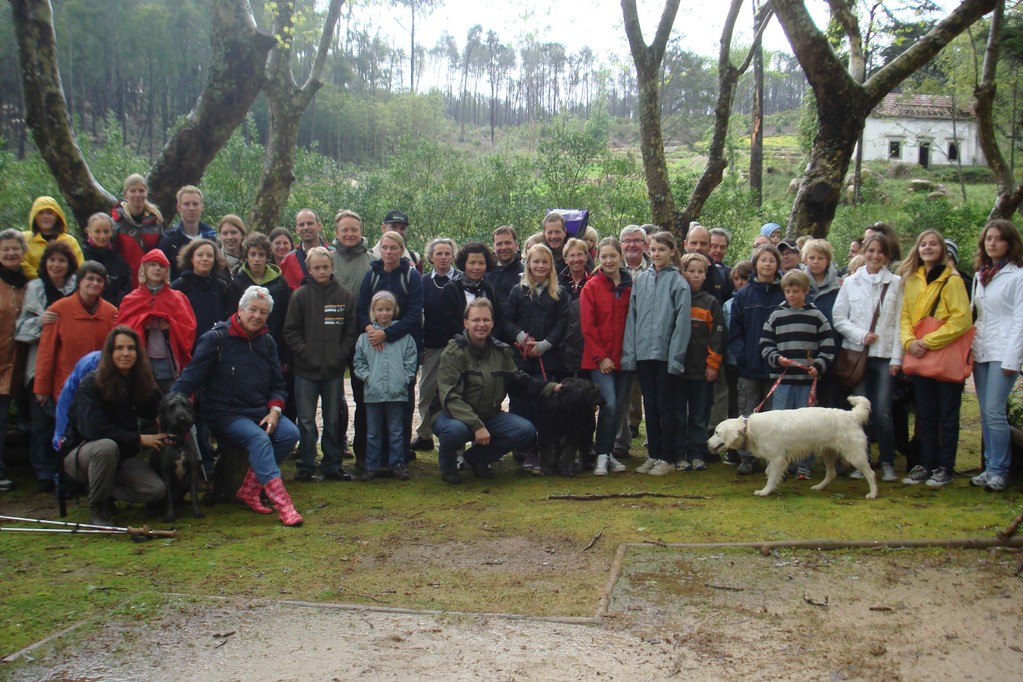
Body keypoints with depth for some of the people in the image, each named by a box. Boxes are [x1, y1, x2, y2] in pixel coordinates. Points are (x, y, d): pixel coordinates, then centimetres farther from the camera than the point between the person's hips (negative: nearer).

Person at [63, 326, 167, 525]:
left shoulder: (140, 382, 0)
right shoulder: (91, 384, -16)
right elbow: (93, 429, -25)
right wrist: (139, 439, -22)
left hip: (122, 456, 4)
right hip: (81, 454, -4)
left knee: (157, 490, -18)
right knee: (107, 446, -39)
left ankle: (107, 493, 9)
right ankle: (97, 509, -16)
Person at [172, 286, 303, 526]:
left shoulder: (267, 342, 11)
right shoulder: (216, 338, -6)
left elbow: (277, 384, 15)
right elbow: (191, 377, -11)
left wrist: (274, 410, -4)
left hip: (260, 411, 6)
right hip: (225, 413, -6)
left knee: (290, 433, -21)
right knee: (259, 438, -32)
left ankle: (250, 489, -11)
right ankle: (281, 503, -40)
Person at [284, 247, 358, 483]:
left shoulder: (345, 296, 4)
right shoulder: (300, 295, 0)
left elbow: (351, 332, 5)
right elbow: (291, 331, -2)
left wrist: (341, 355, -7)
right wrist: (306, 353, -11)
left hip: (335, 369, 2)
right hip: (306, 369, -2)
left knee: (334, 421, 10)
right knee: (306, 421, 3)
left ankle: (332, 466, 19)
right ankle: (306, 467, 11)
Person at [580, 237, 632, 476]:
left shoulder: (631, 286, 7)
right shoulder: (591, 287, -2)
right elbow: (587, 326, -5)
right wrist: (600, 357, -10)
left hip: (623, 357, 4)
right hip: (599, 359, -4)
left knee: (620, 406, 6)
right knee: (609, 403, -15)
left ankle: (609, 452, 20)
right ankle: (602, 456, -2)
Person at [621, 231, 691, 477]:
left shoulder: (678, 282, -5)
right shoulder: (640, 281, 9)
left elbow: (682, 321, -8)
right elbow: (632, 318, 8)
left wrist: (676, 356, -14)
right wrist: (629, 353, 2)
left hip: (667, 355, -4)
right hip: (644, 354, 5)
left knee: (668, 407, 3)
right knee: (650, 407, 12)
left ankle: (668, 458, 11)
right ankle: (653, 455, 21)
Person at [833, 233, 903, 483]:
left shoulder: (896, 283, 4)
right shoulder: (851, 282, 7)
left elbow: (900, 322, 1)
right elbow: (839, 318, 5)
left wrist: (896, 357, -4)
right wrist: (861, 335, -10)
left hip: (885, 356, -1)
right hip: (857, 354, 1)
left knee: (883, 413, -5)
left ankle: (888, 462, 9)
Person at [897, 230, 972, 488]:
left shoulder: (952, 280, -7)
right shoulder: (911, 280, 10)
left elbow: (962, 319, -14)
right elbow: (905, 315, 9)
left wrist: (928, 341, -18)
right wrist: (909, 341, -10)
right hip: (919, 357, 5)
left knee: (947, 415, 4)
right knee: (925, 415, 12)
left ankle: (945, 467, 12)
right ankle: (926, 464, 21)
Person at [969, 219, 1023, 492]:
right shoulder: (980, 275, 15)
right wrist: (970, 345, 7)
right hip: (980, 349, 7)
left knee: (994, 411, -12)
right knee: (985, 413, 7)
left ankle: (999, 470, -3)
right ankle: (990, 467, 13)